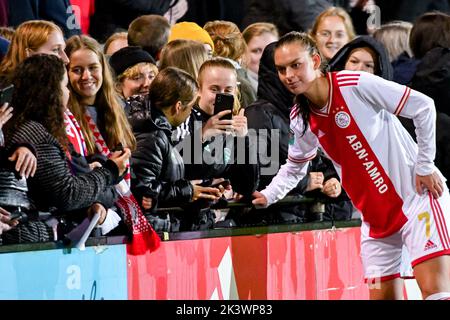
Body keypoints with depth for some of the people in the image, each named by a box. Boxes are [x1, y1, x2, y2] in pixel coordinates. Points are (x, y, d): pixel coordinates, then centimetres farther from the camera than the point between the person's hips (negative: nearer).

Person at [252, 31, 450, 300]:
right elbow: (294, 167, 23)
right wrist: (267, 197, 8)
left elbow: (423, 106, -13)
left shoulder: (357, 84, -17)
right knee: (381, 295, 2)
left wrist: (425, 165, -11)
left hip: (416, 195, -7)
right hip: (375, 216, 7)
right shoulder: (302, 120, 4)